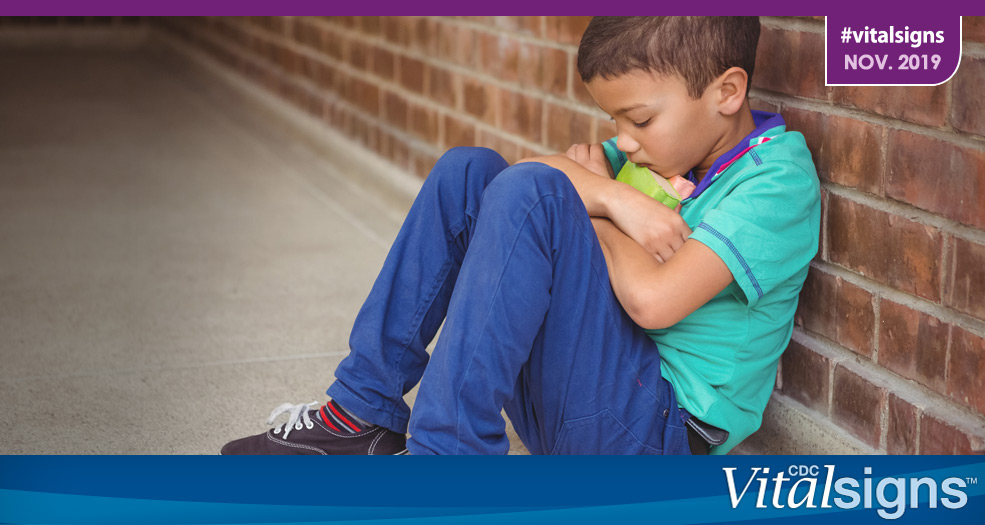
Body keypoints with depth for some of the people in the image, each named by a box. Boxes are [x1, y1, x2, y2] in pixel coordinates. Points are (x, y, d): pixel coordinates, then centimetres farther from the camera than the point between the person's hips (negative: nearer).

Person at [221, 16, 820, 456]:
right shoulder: (677, 142, 8)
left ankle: (446, 456, -22)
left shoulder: (779, 180, -15)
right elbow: (541, 165, 5)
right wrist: (609, 193, -16)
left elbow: (653, 299, -28)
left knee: (529, 192, -26)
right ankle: (366, 408, 3)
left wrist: (594, 210, -9)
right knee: (469, 171, 6)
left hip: (656, 430, -9)